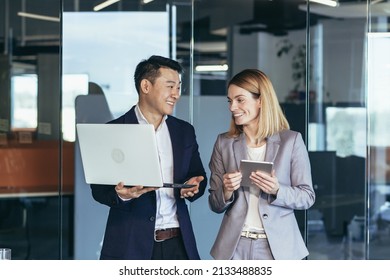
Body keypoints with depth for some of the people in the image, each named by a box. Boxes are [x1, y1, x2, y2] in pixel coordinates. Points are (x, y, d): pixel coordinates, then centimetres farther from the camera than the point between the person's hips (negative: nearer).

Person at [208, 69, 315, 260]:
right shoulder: (224, 143, 6)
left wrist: (277, 190, -17)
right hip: (234, 247, 2)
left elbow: (307, 197, 0)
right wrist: (227, 191, -13)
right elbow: (215, 205, 9)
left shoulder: (291, 140, -1)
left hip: (277, 248, -2)